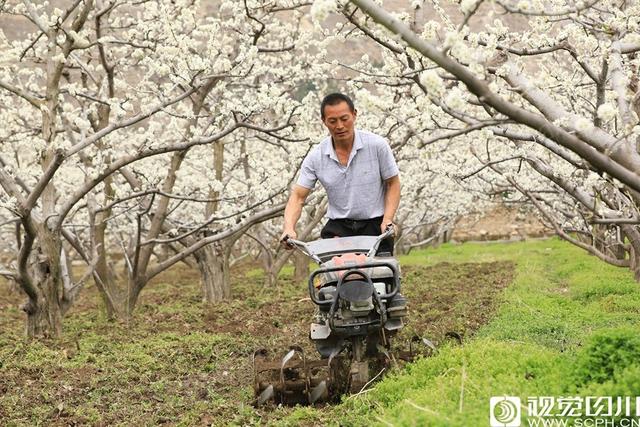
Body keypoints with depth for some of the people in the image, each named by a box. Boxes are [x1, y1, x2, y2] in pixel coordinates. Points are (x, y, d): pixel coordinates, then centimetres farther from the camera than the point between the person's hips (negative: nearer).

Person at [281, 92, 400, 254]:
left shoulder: (377, 145, -4)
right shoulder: (316, 157, 1)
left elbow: (393, 184, 3)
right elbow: (298, 196, 0)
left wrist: (387, 219, -10)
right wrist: (289, 227, -18)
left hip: (375, 224, -1)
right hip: (338, 227, 1)